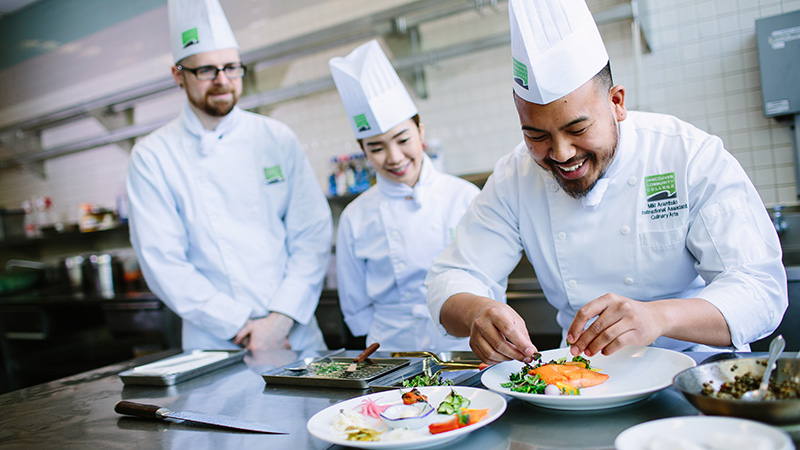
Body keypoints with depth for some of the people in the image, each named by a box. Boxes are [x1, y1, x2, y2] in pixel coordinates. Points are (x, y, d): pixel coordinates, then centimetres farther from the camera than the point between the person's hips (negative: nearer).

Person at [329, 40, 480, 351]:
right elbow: (356, 307, 10)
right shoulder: (355, 218, 2)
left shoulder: (463, 197, 1)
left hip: (464, 348, 0)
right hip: (393, 355, 1)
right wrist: (388, 347, 2)